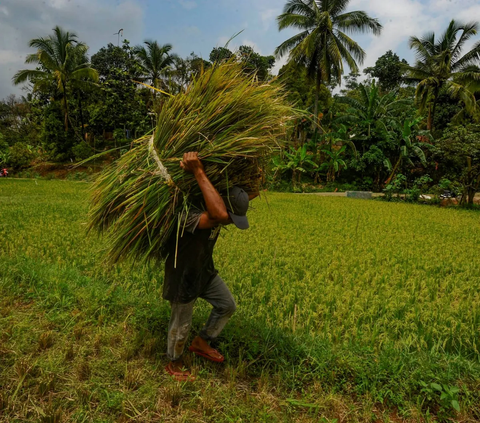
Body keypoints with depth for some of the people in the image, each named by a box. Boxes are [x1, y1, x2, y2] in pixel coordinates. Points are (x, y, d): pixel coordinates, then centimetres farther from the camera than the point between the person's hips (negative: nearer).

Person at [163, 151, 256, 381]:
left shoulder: (223, 208, -12)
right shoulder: (190, 217, -38)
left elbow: (253, 191, -1)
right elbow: (219, 215, -60)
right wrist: (199, 172, -57)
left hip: (204, 271, 8)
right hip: (183, 276, -7)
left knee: (227, 305, 15)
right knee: (181, 325, 12)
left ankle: (202, 342, 36)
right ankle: (174, 364, 40)